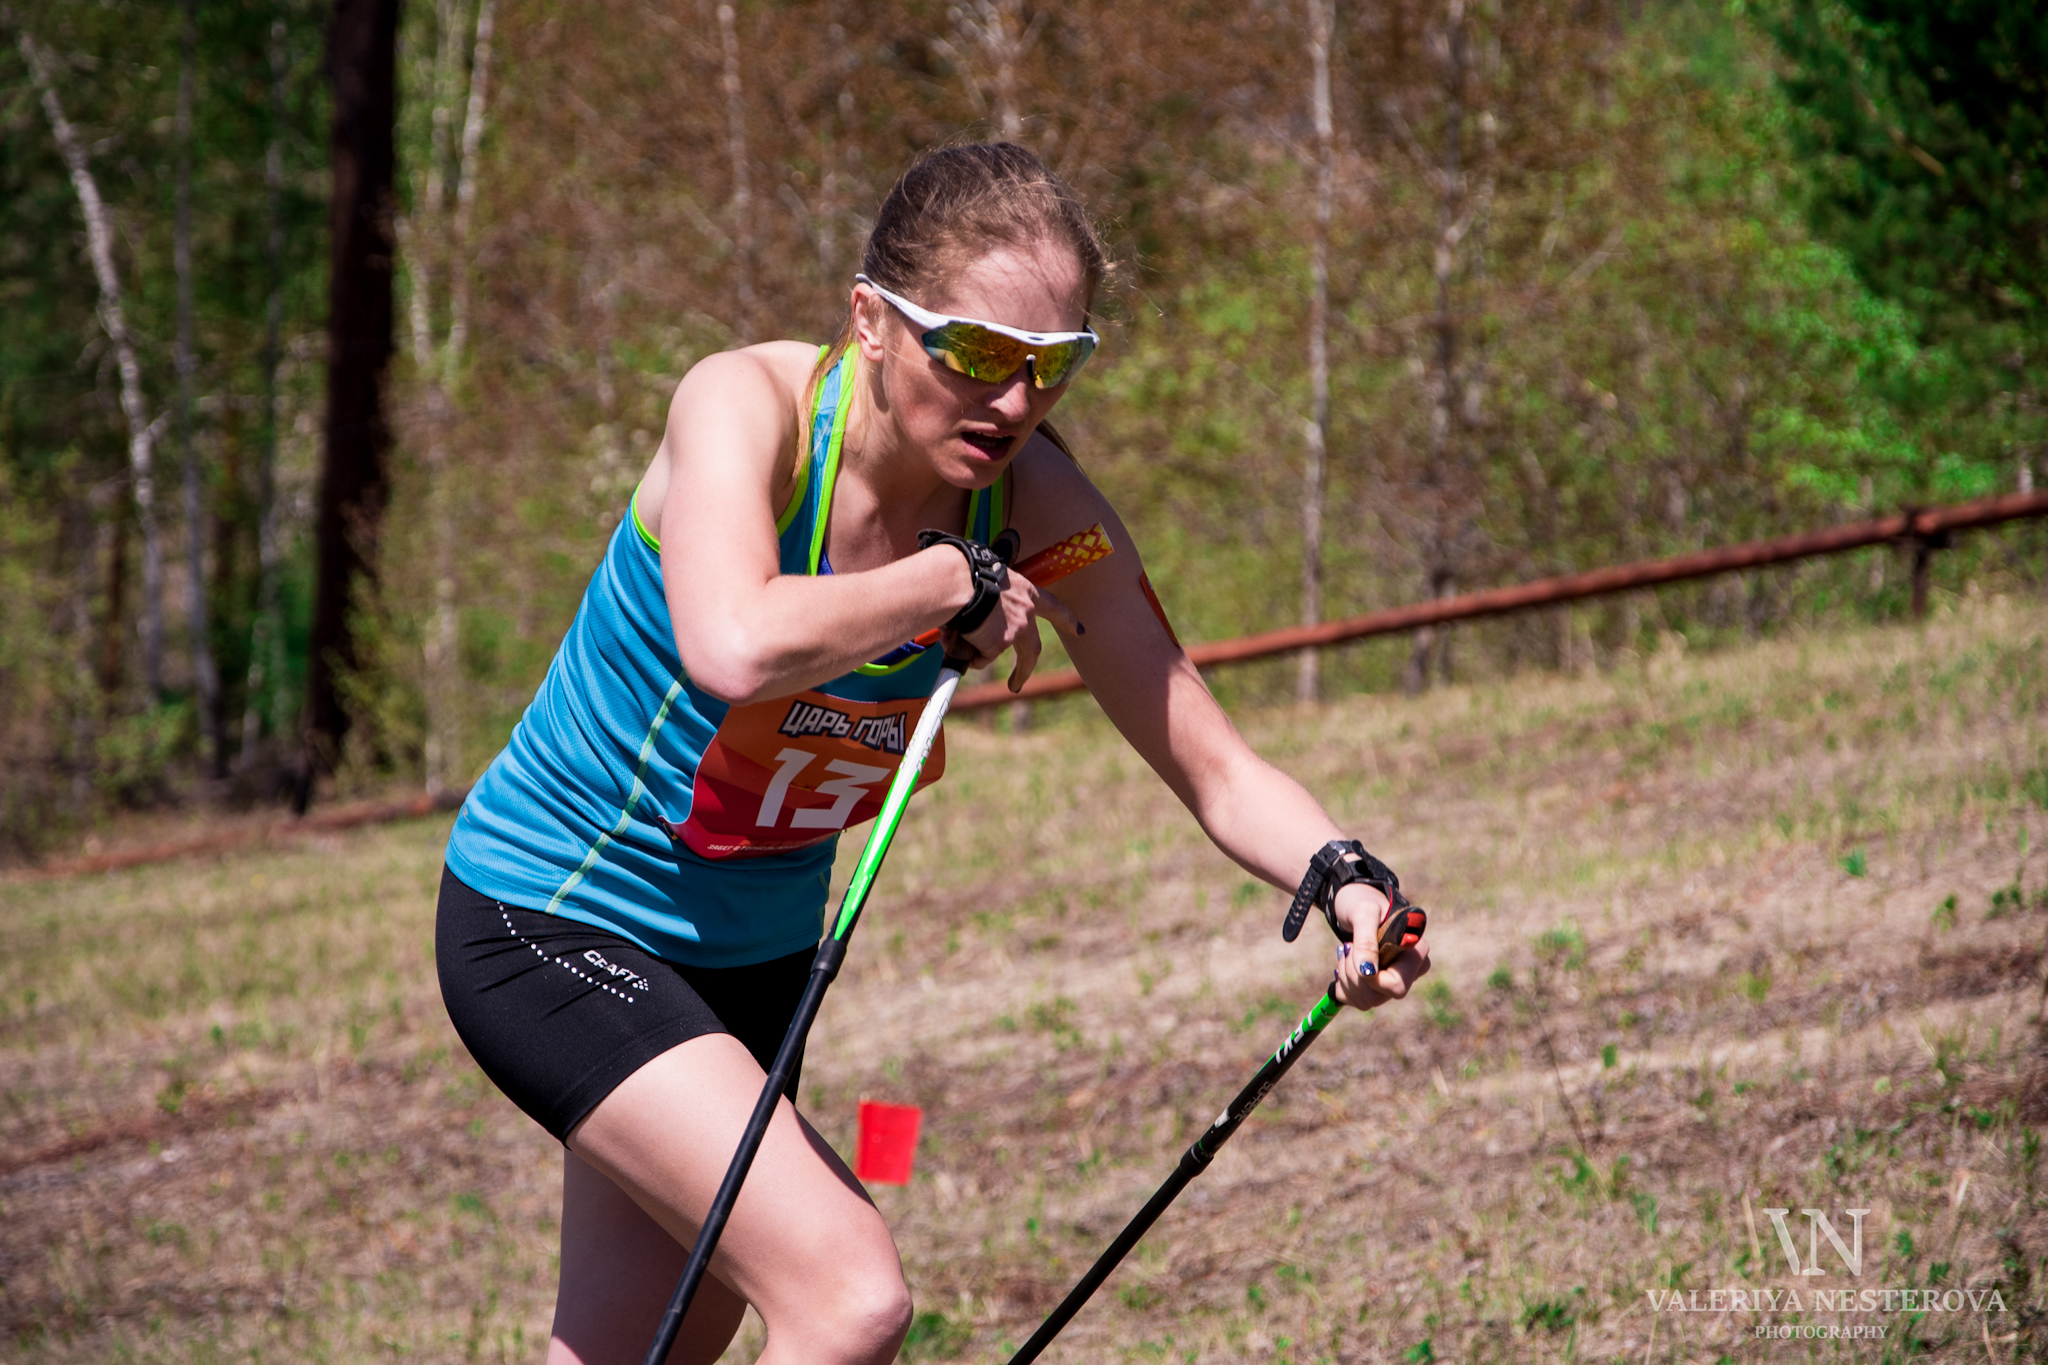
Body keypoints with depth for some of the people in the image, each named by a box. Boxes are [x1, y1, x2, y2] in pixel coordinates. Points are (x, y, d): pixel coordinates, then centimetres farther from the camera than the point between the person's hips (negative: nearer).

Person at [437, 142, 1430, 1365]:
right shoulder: (747, 405, -25)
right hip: (550, 927, -6)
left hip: (756, 955, 6)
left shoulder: (1034, 508, -11)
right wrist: (955, 581, -31)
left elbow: (1216, 770, -9)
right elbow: (736, 647, -45)